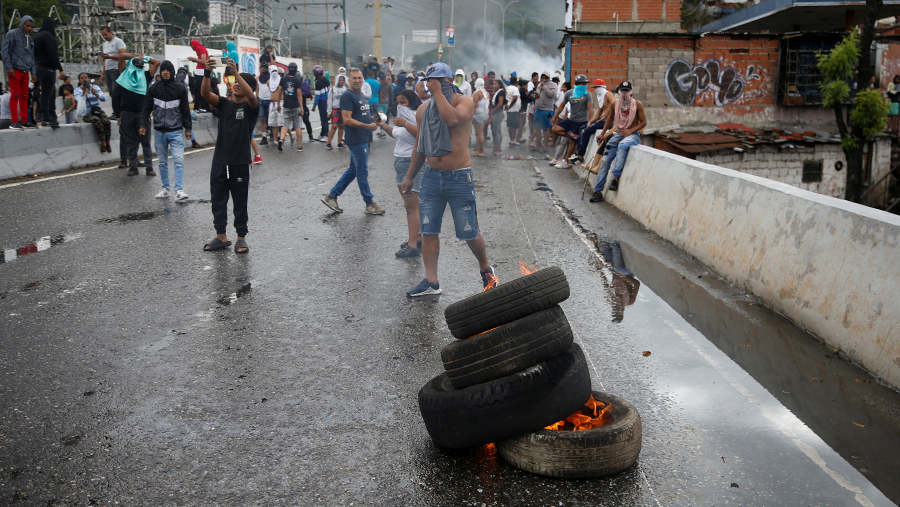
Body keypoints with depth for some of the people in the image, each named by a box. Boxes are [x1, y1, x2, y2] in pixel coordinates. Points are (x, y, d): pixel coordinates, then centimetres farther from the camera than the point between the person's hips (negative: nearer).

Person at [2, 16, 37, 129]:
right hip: (14, 70, -6)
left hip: (25, 71, 6)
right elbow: (5, 52, -6)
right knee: (15, 95, -7)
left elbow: (32, 57, 23)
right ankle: (14, 121, -6)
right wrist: (8, 67, -15)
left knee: (24, 96, 6)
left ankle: (24, 121, 11)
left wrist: (33, 72, 14)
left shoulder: (30, 39, 19)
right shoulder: (12, 34, -1)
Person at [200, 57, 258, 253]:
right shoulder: (224, 104, 9)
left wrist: (235, 72, -31)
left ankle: (241, 238, 16)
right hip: (219, 161, 5)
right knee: (217, 200, 10)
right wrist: (207, 73, -23)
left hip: (240, 163, -4)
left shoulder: (251, 107, -2)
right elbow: (205, 93, -7)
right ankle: (221, 236, 21)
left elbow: (250, 95, -25)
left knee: (240, 202, 5)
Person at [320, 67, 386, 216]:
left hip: (364, 139, 10)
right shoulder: (347, 96, -12)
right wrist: (368, 126, -22)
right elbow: (347, 120, -19)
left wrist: (374, 120, 6)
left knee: (353, 169, 15)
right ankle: (370, 204, 8)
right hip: (356, 140, -10)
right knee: (362, 172, -1)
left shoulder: (363, 96, 17)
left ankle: (331, 196, 21)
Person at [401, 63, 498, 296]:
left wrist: (439, 92, -20)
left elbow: (453, 119, -30)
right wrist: (410, 176, 19)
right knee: (428, 231, 3)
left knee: (469, 233, 2)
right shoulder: (423, 111, 10)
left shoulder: (464, 102, -6)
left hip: (459, 178, -5)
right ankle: (431, 282, 11)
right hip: (431, 176, 5)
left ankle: (486, 270, 27)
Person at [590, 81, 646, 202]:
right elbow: (610, 118, 21)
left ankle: (616, 177, -31)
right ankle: (598, 191, -2)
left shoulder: (637, 104, -5)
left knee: (622, 146, -39)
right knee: (606, 160, -7)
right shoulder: (615, 103, 5)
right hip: (618, 133, 4)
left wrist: (630, 130, -18)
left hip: (632, 134, -4)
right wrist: (603, 133, 18)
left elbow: (643, 122, -4)